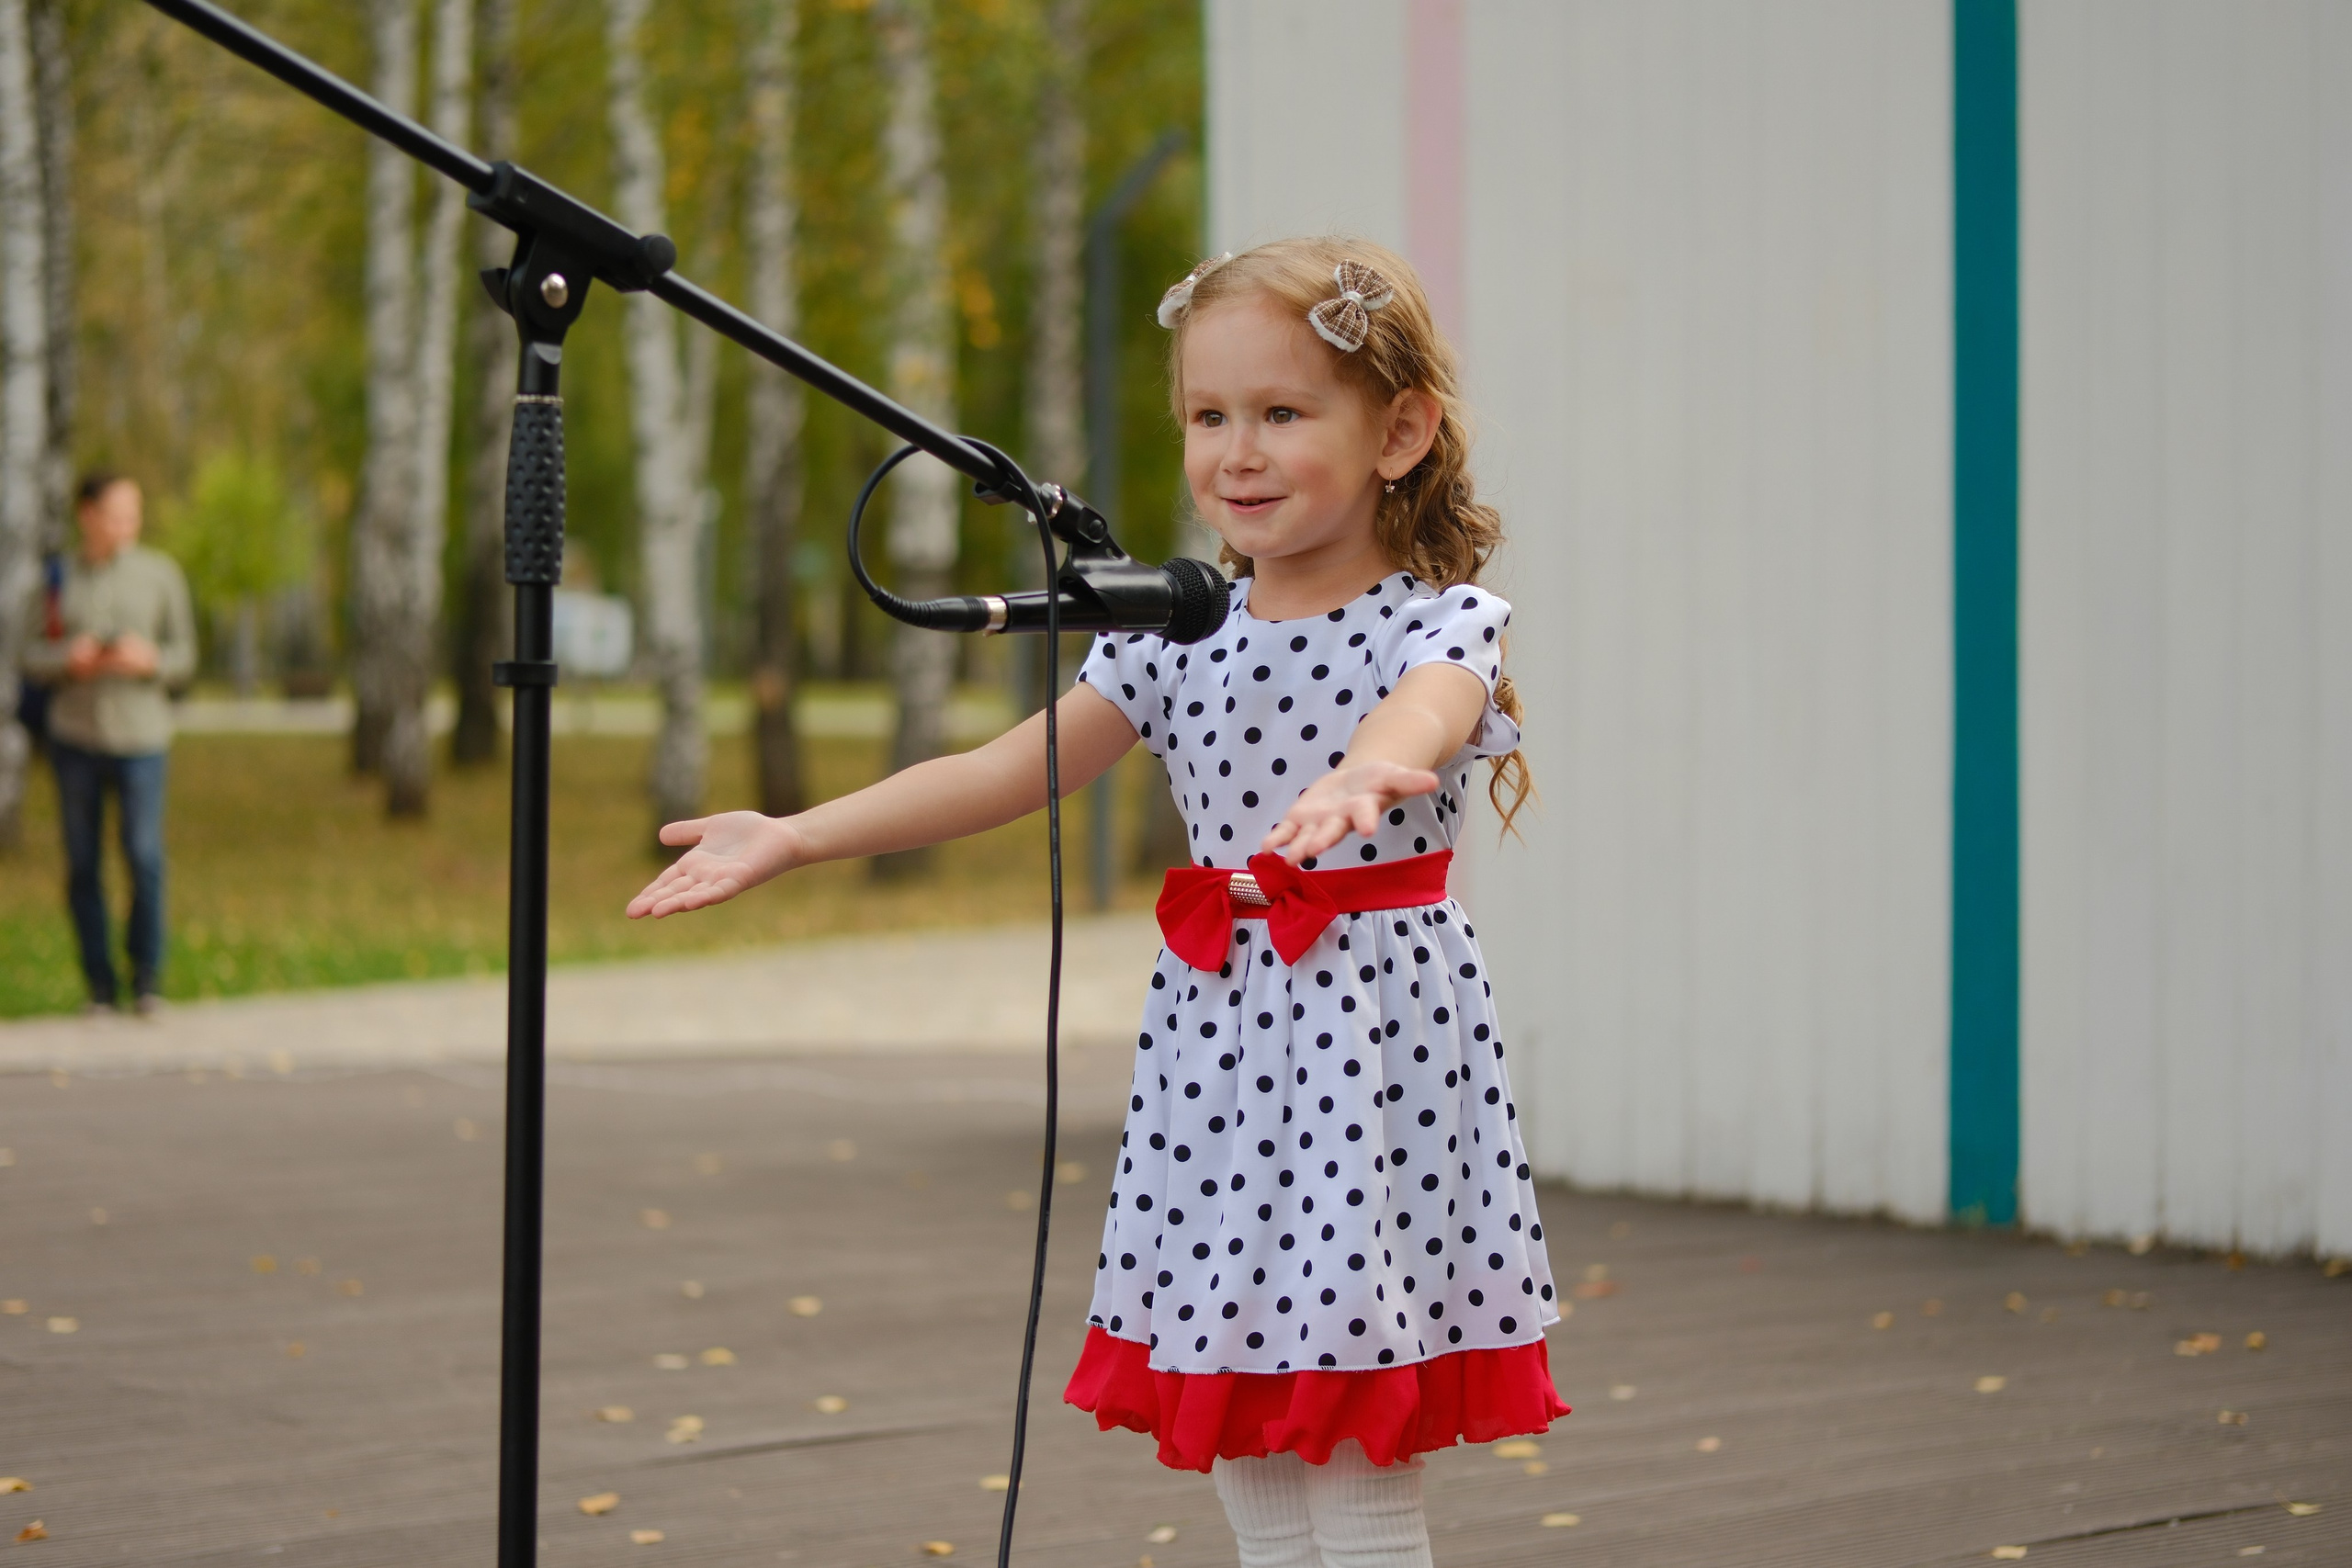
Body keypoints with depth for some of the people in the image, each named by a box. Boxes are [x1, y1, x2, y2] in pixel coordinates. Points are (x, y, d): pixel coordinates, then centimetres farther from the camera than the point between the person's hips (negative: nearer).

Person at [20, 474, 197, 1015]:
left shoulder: (161, 573, 2)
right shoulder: (61, 577, 4)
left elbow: (183, 655, 4)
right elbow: (33, 658, 5)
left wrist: (149, 660, -16)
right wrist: (69, 659, -15)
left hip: (140, 732, -1)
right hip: (75, 734, 1)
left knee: (144, 857, -11)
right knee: (82, 863, 2)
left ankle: (147, 978, 7)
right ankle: (100, 985, 13)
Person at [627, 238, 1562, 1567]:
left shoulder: (1437, 622, -8)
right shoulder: (1179, 636, 9)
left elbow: (1423, 711, -31)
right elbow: (1006, 772, 8)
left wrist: (1362, 774, -55)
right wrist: (796, 838, 0)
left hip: (1374, 1034, -5)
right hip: (1218, 1044, 6)